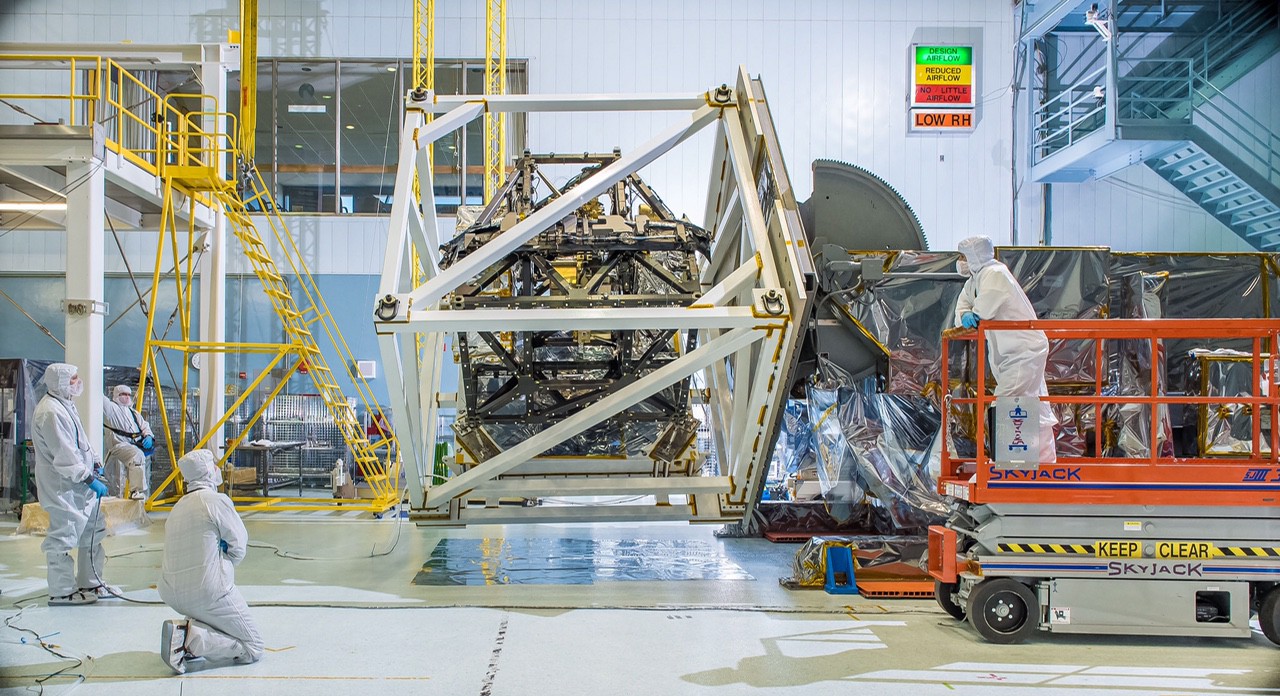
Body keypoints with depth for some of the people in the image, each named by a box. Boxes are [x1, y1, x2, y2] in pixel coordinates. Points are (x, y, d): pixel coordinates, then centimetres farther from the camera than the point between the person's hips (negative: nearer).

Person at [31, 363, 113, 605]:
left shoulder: (65, 404, 13)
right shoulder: (50, 412, -20)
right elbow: (64, 456, -23)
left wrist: (94, 463, 12)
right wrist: (91, 480, -20)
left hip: (80, 485, 11)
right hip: (63, 489, -11)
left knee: (93, 533, 17)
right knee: (63, 539, -2)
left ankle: (90, 584, 27)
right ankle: (62, 592, 9)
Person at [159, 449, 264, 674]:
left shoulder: (178, 507, 14)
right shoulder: (217, 500, -9)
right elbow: (239, 544, -3)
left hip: (173, 594, 8)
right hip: (209, 592, -7)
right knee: (253, 648, 3)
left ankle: (192, 624, 13)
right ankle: (192, 638, -17)